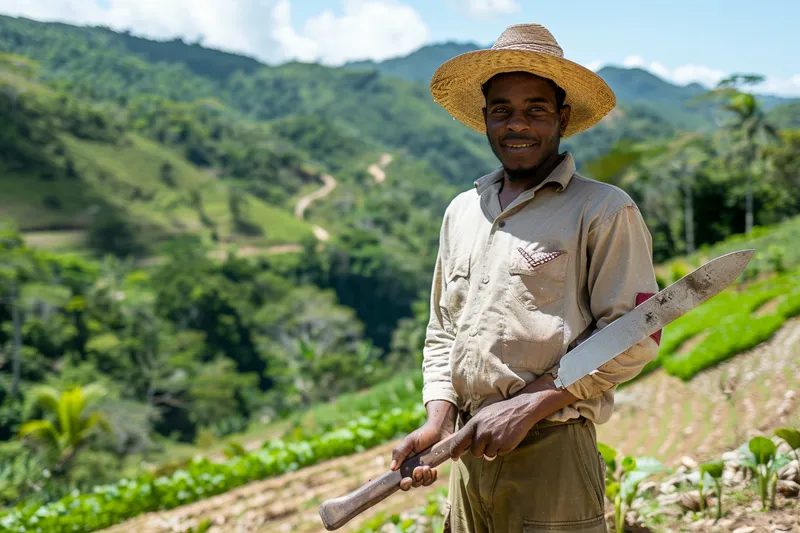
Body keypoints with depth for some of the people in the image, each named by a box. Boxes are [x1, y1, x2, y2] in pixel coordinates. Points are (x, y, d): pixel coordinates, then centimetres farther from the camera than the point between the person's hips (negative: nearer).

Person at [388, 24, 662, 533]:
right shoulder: (461, 211, 14)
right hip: (470, 453, 5)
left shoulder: (604, 210, -4)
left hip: (553, 457, -5)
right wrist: (437, 421, 3)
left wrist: (528, 406, -16)